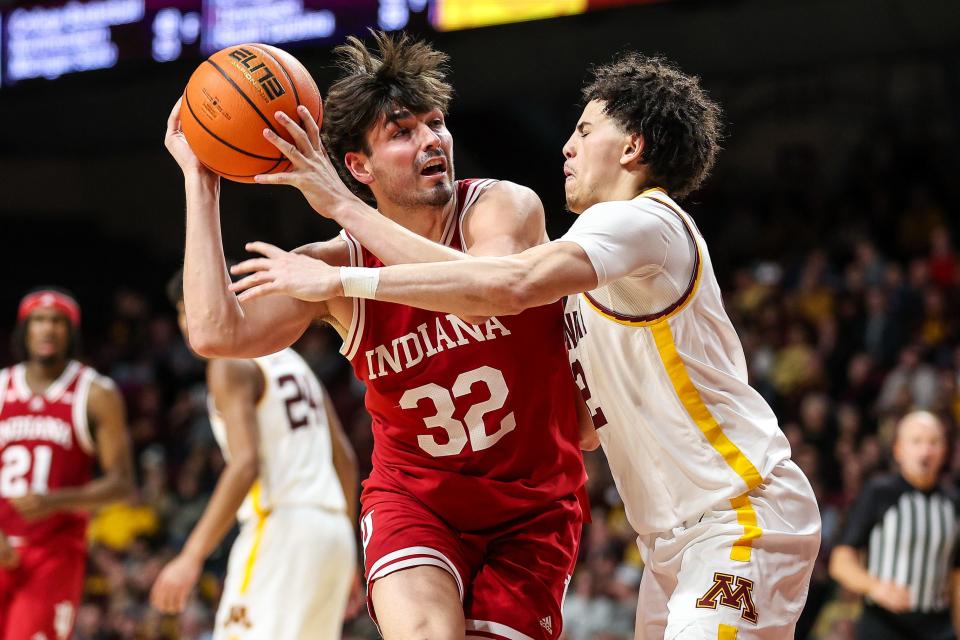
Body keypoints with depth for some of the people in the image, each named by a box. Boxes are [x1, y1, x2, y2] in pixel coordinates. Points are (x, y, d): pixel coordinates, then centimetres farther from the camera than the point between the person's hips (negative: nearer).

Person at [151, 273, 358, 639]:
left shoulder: (231, 363, -4)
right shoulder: (290, 360, 22)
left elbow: (246, 464, -18)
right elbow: (345, 461, 21)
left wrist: (192, 556, -22)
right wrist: (345, 561, 26)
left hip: (280, 528, -9)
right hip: (331, 530, 9)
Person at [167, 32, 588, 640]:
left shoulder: (506, 207, -12)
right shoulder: (335, 266, -8)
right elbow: (216, 334, -22)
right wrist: (200, 182, -19)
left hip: (531, 506, 0)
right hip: (414, 494, 0)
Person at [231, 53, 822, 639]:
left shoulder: (646, 220, -13)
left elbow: (512, 285, -28)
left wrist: (343, 280, -26)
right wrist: (345, 208, 11)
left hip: (742, 516, -10)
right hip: (675, 535, 10)